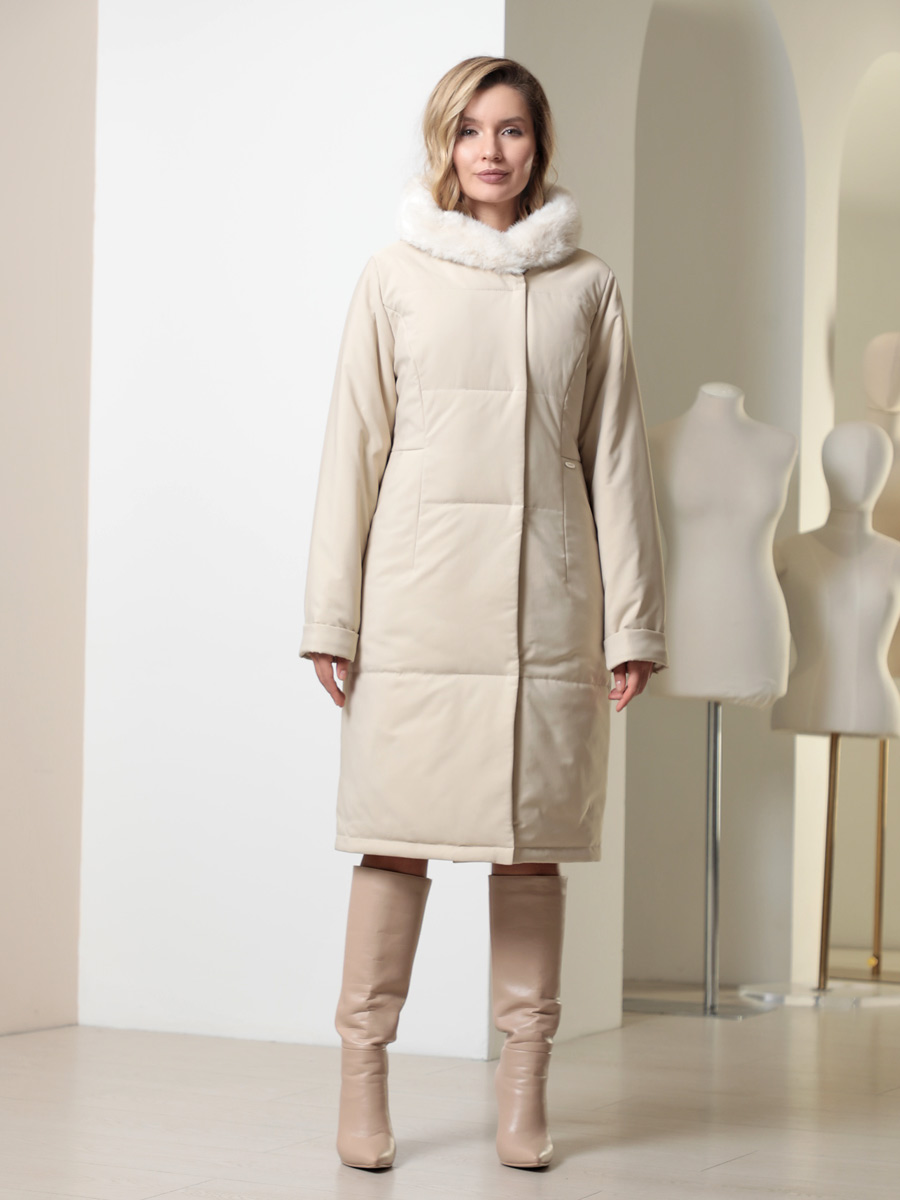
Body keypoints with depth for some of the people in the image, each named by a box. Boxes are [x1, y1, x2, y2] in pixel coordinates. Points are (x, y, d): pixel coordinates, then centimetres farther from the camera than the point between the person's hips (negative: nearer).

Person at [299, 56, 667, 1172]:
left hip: (547, 598, 1)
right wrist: (331, 616, -1)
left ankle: (524, 1090, 9)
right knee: (396, 834, -2)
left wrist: (632, 619, 4)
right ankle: (363, 1079, 5)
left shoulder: (586, 286, 10)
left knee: (536, 837, 3)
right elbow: (353, 449, 5)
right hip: (419, 592, -1)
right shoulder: (394, 278, 7)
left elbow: (617, 456, 9)